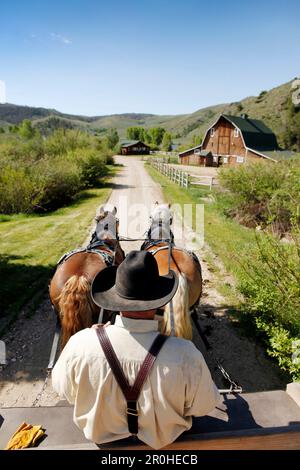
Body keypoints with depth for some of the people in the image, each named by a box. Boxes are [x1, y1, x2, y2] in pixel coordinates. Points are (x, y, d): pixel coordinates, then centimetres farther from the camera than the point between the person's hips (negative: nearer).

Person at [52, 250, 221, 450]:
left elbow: (62, 387, -11)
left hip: (100, 436, 2)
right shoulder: (186, 355, -38)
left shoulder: (81, 343, -34)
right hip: (162, 440, 0)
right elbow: (204, 406, -17)